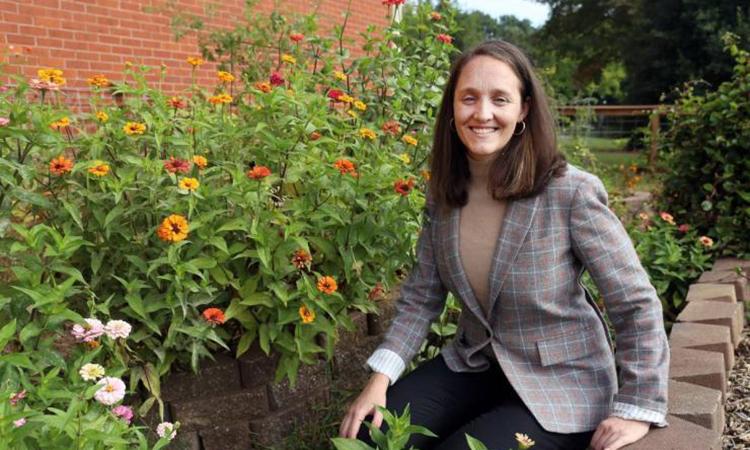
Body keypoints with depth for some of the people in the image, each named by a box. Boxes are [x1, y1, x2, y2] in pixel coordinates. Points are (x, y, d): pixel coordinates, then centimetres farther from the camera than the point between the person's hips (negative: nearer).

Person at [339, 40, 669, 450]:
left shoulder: (572, 193, -21)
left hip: (562, 384, -4)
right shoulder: (442, 193, -5)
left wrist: (637, 409, -13)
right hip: (472, 365, 5)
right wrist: (380, 377, -10)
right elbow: (420, 297, 1)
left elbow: (637, 304, -14)